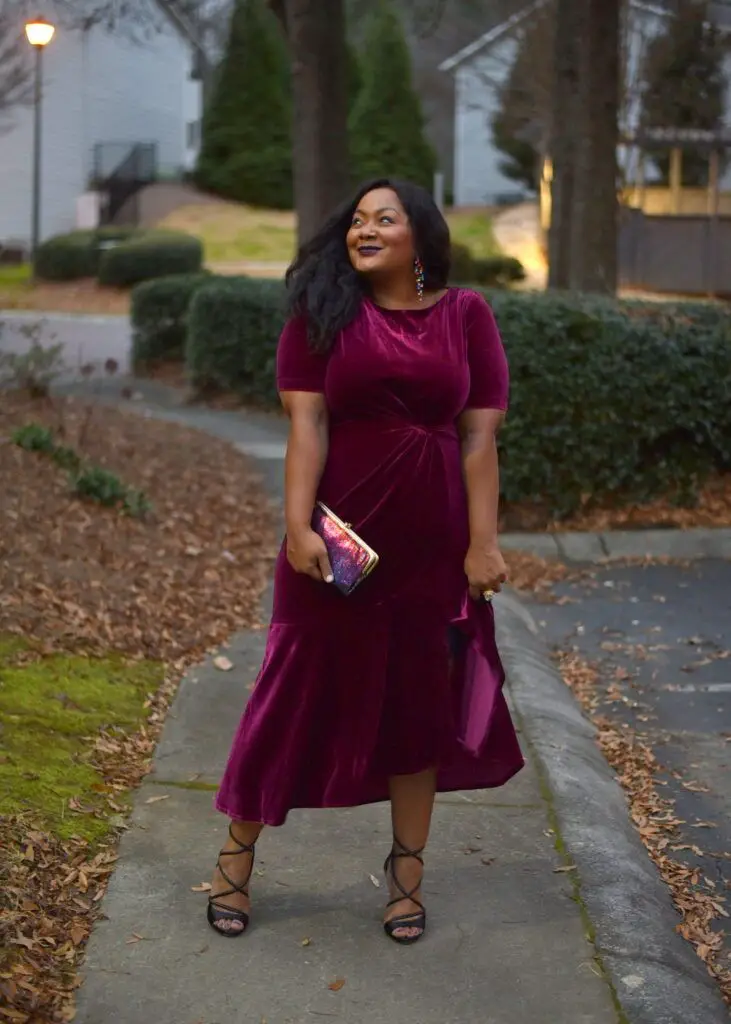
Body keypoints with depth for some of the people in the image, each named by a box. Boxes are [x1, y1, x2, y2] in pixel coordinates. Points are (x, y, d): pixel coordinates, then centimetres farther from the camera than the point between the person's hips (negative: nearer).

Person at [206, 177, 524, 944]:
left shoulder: (465, 315, 0)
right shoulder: (323, 313, -2)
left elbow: (479, 437, -2)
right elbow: (307, 425, -8)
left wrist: (483, 542, -8)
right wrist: (297, 526, -18)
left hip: (432, 542, 1)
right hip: (340, 533, -1)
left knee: (421, 701, 11)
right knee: (301, 688, 5)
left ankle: (407, 871, 25)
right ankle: (236, 857, 19)